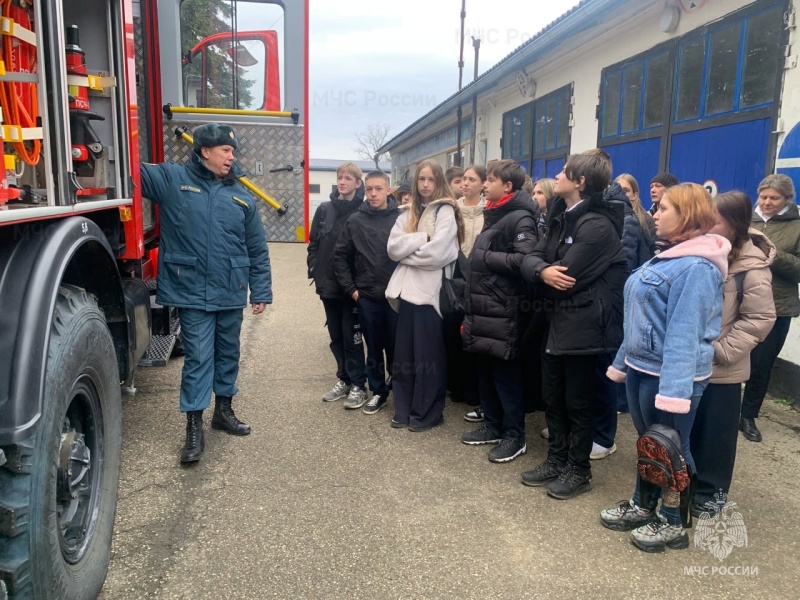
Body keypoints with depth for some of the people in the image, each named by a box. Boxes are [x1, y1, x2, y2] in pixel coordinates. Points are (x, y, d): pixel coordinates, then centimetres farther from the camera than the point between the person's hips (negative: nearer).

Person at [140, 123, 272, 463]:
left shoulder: (241, 196, 8)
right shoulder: (172, 179, -1)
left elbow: (257, 250, 9)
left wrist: (261, 292, 7)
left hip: (231, 294, 4)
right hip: (192, 293, -4)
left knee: (228, 355, 16)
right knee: (198, 358, -2)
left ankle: (223, 410, 34)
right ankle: (194, 427, 10)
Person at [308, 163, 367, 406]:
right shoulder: (324, 210, 8)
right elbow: (313, 244, 11)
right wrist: (315, 272, 1)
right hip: (328, 285, 5)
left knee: (352, 337, 2)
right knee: (336, 337, 14)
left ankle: (358, 385, 14)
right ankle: (343, 379, 27)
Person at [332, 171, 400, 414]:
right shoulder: (355, 220, 1)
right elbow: (340, 256, 5)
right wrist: (350, 288, 1)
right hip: (366, 297, 2)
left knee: (396, 347, 9)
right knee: (374, 349, 12)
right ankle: (378, 391, 26)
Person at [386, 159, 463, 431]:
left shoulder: (445, 211, -4)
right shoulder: (408, 213, 15)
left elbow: (437, 253, -17)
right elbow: (393, 247, 1)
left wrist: (408, 251, -5)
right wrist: (422, 238, -10)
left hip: (431, 291, -6)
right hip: (407, 288, 6)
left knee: (428, 355, 2)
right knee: (404, 354, 10)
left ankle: (427, 413, 15)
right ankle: (404, 409, 22)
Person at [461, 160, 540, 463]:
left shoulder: (520, 218, -12)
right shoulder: (493, 215, 18)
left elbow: (525, 260, -27)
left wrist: (486, 257, -15)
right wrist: (472, 303, 16)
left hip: (505, 310, -9)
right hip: (484, 307, 9)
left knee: (506, 374, -1)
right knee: (485, 371, 14)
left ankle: (514, 435, 12)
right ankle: (493, 426, 27)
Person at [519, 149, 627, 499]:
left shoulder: (597, 225, -18)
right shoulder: (561, 217, 11)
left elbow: (566, 277, -24)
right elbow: (531, 258, 2)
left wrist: (544, 276, -4)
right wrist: (542, 270, -19)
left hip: (583, 326, -9)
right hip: (556, 322, 9)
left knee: (578, 401, 6)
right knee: (552, 397, 16)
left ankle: (579, 470, 23)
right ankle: (556, 460, 32)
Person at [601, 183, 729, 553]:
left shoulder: (696, 267, -20)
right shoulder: (668, 258, 11)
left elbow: (684, 333, -26)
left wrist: (673, 388, -28)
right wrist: (623, 362, 19)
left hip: (668, 374, -9)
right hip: (641, 367, 9)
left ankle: (674, 523, 26)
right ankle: (642, 506, 36)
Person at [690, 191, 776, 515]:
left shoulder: (752, 268, -16)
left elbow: (760, 318, -14)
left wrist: (722, 350, -18)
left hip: (721, 368, -5)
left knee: (715, 433, 9)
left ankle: (711, 491, 26)